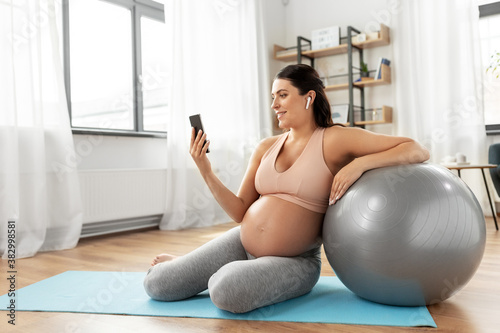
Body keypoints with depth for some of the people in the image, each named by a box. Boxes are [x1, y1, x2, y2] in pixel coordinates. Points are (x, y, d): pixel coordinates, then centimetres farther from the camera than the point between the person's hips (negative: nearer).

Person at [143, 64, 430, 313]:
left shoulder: (335, 139, -10)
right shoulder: (266, 148, 4)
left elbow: (418, 150, -11)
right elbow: (241, 212, 2)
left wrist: (360, 163, -25)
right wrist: (205, 170, -9)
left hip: (294, 261, -4)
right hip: (241, 243, 5)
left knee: (228, 292, -34)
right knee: (157, 284, -2)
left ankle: (237, 274, 2)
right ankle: (180, 264, 33)